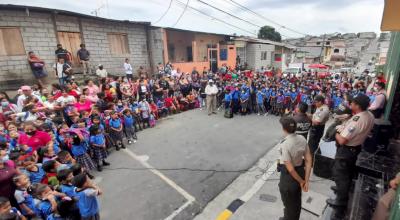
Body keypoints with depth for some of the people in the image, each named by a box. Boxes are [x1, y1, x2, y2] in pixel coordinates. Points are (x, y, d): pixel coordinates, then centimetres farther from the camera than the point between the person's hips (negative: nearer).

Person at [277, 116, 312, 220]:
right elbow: (308, 160, -6)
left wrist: (301, 181, -9)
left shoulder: (285, 144, -31)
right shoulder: (302, 139, -10)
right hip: (300, 172, 7)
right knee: (297, 200, 32)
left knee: (289, 202, 22)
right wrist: (306, 180, -2)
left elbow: (290, 169, -25)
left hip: (289, 176, -7)